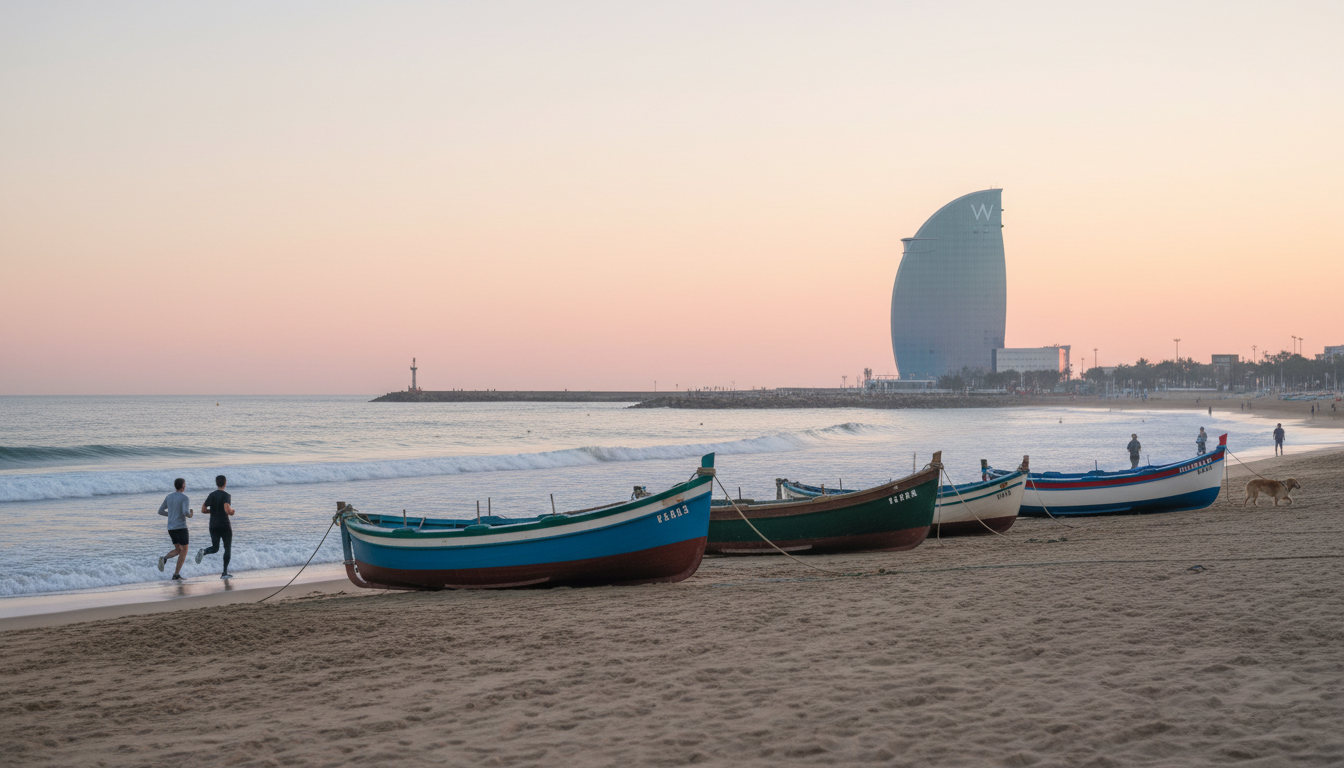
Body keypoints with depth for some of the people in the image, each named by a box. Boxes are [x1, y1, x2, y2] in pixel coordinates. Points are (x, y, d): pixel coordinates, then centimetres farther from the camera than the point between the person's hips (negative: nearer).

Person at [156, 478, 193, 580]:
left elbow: (160, 511, 12)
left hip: (171, 528, 7)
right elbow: (186, 512, -25)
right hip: (181, 528, -7)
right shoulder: (184, 498, -11)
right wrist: (190, 515, 0)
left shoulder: (168, 497, 10)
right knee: (184, 551, 3)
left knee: (178, 550, 18)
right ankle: (176, 575, -2)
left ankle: (164, 559, -12)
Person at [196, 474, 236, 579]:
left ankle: (202, 552, -23)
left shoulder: (211, 495, 5)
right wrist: (231, 511, -5)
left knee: (215, 548, 12)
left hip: (213, 526, 4)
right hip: (225, 526, -4)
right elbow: (227, 510, -28)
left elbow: (203, 510, 8)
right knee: (228, 548, 11)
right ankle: (225, 573, 8)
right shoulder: (226, 496, -13)